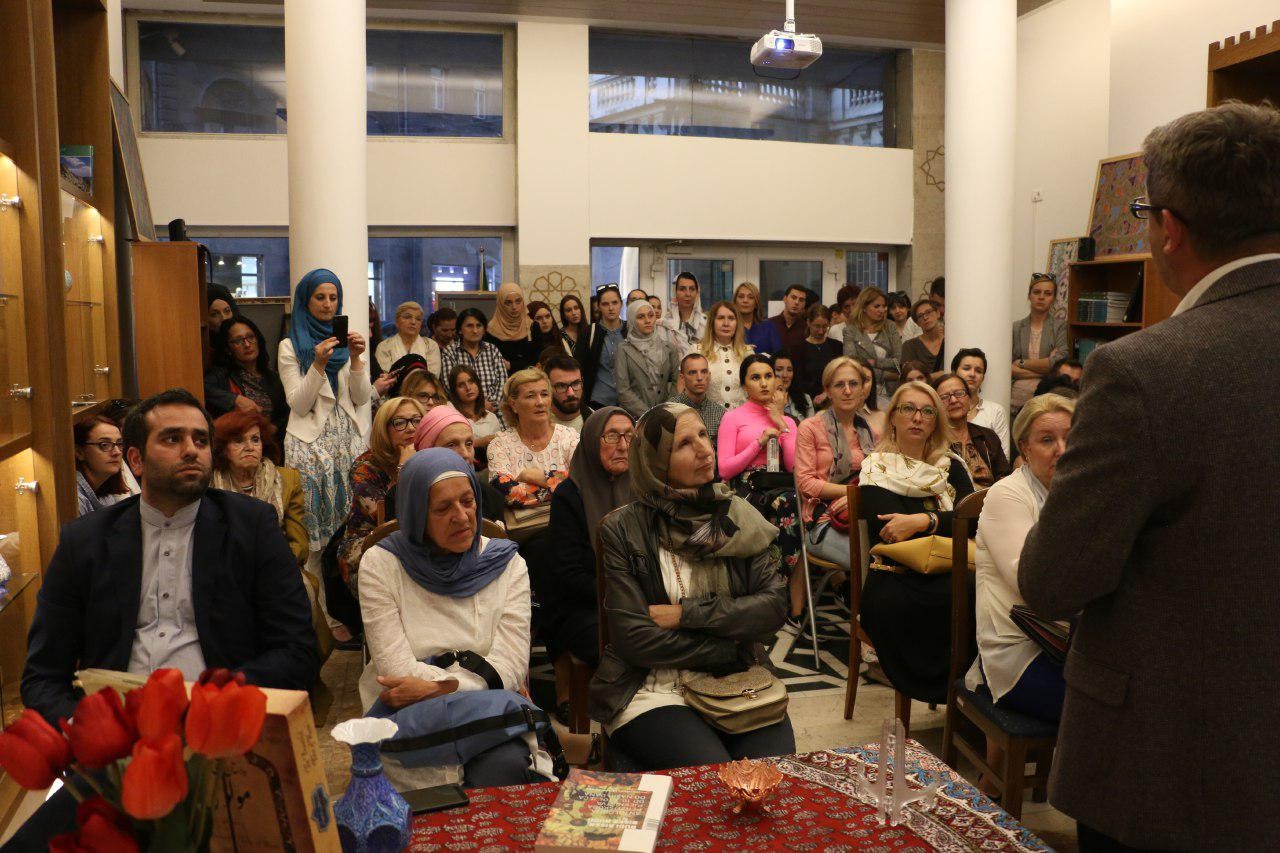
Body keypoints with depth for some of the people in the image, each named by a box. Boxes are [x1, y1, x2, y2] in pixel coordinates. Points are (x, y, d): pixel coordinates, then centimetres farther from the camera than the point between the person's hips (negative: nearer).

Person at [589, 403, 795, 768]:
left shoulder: (739, 516, 5)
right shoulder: (624, 529, -5)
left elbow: (775, 606, -2)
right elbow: (634, 639, -11)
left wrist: (687, 613, -13)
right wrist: (731, 649, -7)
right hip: (653, 690, -3)